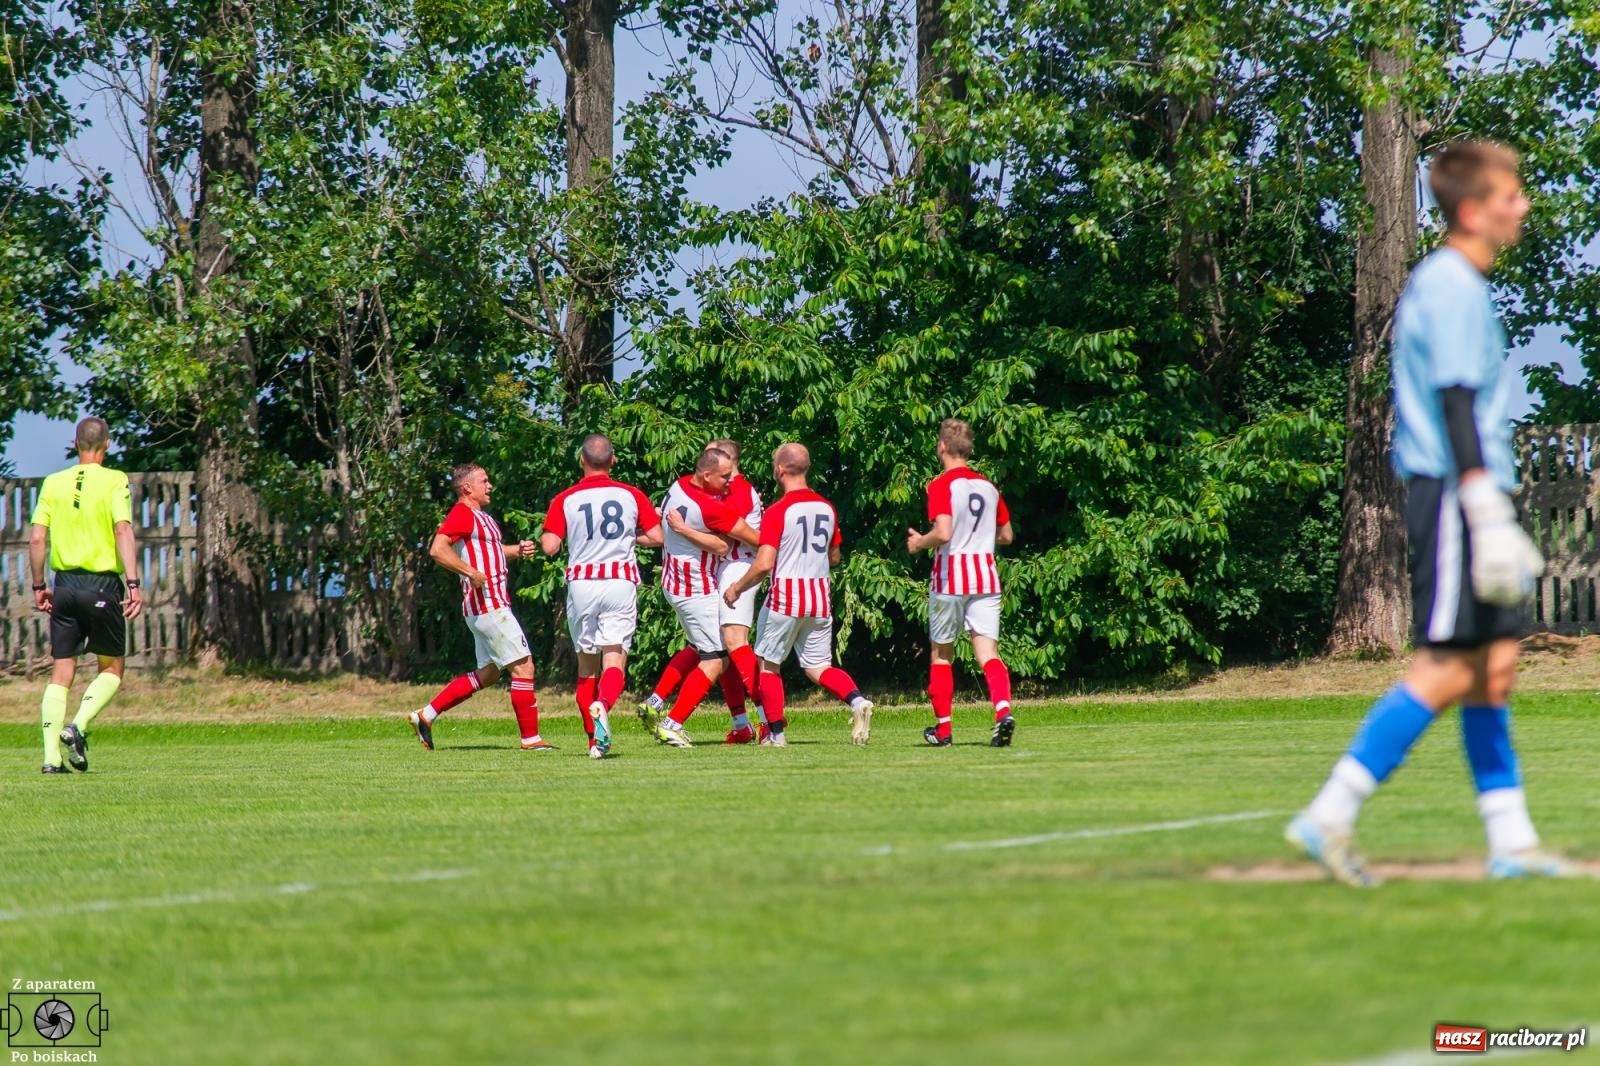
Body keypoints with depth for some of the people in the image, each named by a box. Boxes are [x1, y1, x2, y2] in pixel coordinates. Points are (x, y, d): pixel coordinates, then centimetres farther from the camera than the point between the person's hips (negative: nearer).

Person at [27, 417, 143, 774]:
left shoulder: (54, 483, 6)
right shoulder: (114, 481, -5)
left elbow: (36, 538, 4)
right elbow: (123, 531, -16)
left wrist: (39, 587, 13)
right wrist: (133, 583, -20)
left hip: (64, 584, 4)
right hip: (103, 584, -4)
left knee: (61, 671, 6)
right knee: (113, 667, 12)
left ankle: (51, 755, -2)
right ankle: (78, 725, -10)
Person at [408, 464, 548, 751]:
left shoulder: (480, 517, 19)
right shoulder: (462, 514, -12)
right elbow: (438, 549, -25)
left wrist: (518, 550, 17)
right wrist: (471, 573, -30)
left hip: (490, 605, 11)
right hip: (488, 605, -11)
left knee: (488, 674, 16)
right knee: (523, 667, -8)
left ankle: (426, 715, 17)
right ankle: (531, 738, -4)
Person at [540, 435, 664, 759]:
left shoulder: (565, 500, -1)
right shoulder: (631, 496, 3)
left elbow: (549, 546, -8)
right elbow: (657, 538, 3)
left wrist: (543, 531, 14)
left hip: (581, 583, 1)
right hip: (621, 583, 0)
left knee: (587, 665, 12)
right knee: (614, 661, -7)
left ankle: (596, 739, 9)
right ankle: (603, 704, -38)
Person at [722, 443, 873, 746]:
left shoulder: (778, 512, -13)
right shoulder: (827, 509, 5)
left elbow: (763, 564, -18)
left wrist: (736, 589, -4)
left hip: (785, 597, -5)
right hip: (821, 598, 5)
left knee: (768, 664, 11)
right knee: (818, 666, 11)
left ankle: (776, 733, 10)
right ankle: (857, 701, -15)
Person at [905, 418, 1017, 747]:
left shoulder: (941, 485, -10)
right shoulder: (988, 486, 9)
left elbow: (943, 533, -21)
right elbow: (1006, 535, 17)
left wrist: (919, 543, -2)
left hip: (950, 577, -4)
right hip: (986, 577, 4)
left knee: (941, 654, 12)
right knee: (987, 652, -4)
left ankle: (942, 729, 17)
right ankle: (1003, 711, -29)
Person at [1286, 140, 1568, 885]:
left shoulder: (1449, 285, 18)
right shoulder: (1453, 288, -13)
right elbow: (1456, 405, -20)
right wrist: (1488, 514, -24)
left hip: (1459, 502, 10)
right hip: (1455, 496, -10)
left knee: (1493, 665, 9)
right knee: (1447, 671, -11)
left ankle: (1511, 843, 10)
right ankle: (1330, 818, -12)